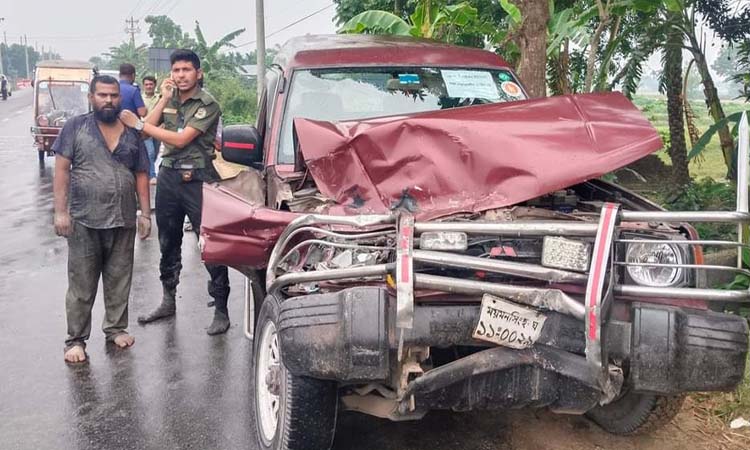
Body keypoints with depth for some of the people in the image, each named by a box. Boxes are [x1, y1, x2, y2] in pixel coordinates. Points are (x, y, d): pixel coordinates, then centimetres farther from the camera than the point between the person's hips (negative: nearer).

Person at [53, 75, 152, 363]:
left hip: (123, 221, 3)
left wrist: (145, 213, 5)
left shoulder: (131, 133, 9)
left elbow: (141, 175, 12)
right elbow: (61, 170, -3)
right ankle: (76, 340, 12)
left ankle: (116, 328, 27)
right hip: (84, 221, -3)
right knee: (81, 284, 3)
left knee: (119, 280, 11)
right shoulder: (76, 127, 0)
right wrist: (61, 211, -11)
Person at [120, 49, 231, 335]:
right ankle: (168, 300, 29)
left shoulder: (207, 105, -8)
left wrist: (138, 124, -12)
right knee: (168, 242, 15)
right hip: (168, 176, 7)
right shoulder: (168, 99, 13)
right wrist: (164, 99, -3)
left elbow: (180, 140, -16)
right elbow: (147, 130, 4)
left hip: (197, 179, -6)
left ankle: (221, 310, -1)